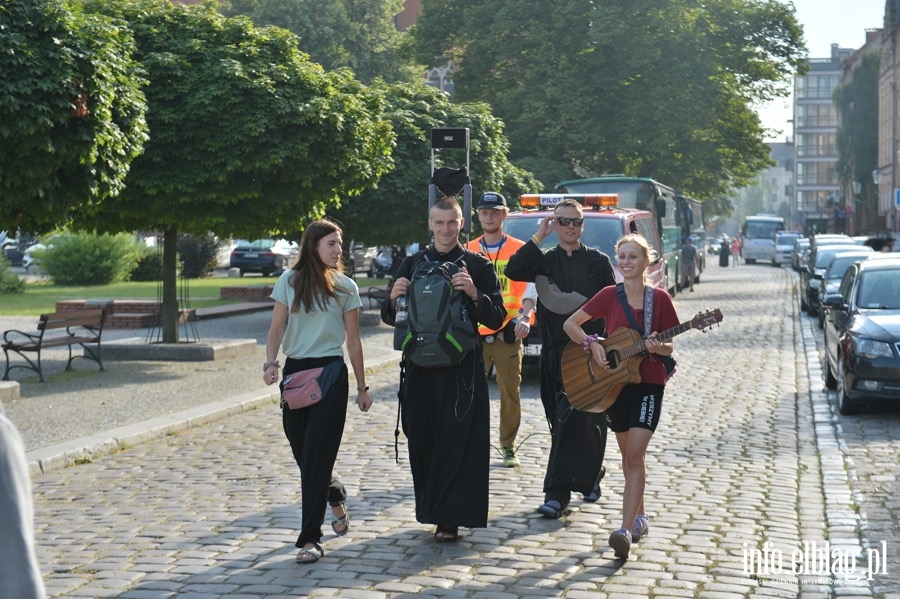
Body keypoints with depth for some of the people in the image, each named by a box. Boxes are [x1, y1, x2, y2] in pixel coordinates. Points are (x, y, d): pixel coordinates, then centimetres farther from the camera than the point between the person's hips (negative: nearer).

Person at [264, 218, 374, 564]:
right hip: (295, 371, 2)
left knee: (316, 455, -8)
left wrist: (362, 387, 7)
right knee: (302, 451, 9)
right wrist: (270, 363, -15)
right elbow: (276, 328, 3)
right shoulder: (289, 281, 3)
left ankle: (311, 538, -4)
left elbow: (353, 340, 6)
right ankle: (334, 496, 41)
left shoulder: (345, 287, 2)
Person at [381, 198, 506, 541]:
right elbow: (390, 319, 12)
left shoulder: (477, 265, 1)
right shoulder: (412, 264, 10)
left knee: (455, 444, -3)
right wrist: (393, 298, -10)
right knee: (421, 442, 5)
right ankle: (430, 510, 21)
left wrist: (474, 294, -21)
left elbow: (497, 320, -4)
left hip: (461, 371, -3)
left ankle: (449, 518, 3)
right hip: (419, 369, 3)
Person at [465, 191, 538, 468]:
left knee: (510, 391, 4)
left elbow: (530, 286, -2)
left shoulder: (519, 249, 3)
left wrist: (525, 316, -19)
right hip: (475, 331, 1)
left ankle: (508, 446, 15)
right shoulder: (468, 251, 9)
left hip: (508, 331, -1)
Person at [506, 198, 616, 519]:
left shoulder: (599, 261, 5)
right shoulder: (544, 260, 10)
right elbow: (513, 271, -9)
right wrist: (538, 237, -9)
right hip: (555, 350, 3)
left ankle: (558, 493, -12)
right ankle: (589, 474, 28)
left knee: (574, 420, -11)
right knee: (561, 421, 8)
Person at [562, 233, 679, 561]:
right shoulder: (609, 296, 0)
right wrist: (592, 344, -10)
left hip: (648, 384, -3)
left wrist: (657, 347, -21)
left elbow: (669, 347, 1)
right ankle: (639, 515, 30)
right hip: (615, 382, 3)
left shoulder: (659, 298, -5)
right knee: (628, 456, 13)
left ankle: (626, 529, -16)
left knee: (635, 455, -12)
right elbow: (570, 324, 5)